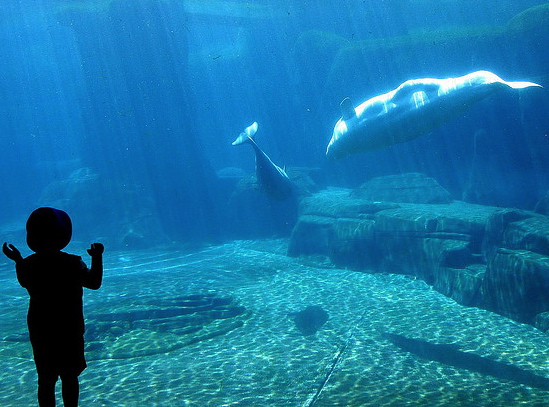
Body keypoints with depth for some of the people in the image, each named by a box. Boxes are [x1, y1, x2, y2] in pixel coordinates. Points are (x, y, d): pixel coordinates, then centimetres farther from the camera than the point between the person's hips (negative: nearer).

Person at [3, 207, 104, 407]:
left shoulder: (26, 265, -7)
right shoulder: (72, 263, -16)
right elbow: (94, 283, -6)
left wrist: (17, 259, 23)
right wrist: (97, 257, 3)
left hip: (40, 331, 3)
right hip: (70, 330, -2)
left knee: (46, 379, 11)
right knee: (70, 377, 11)